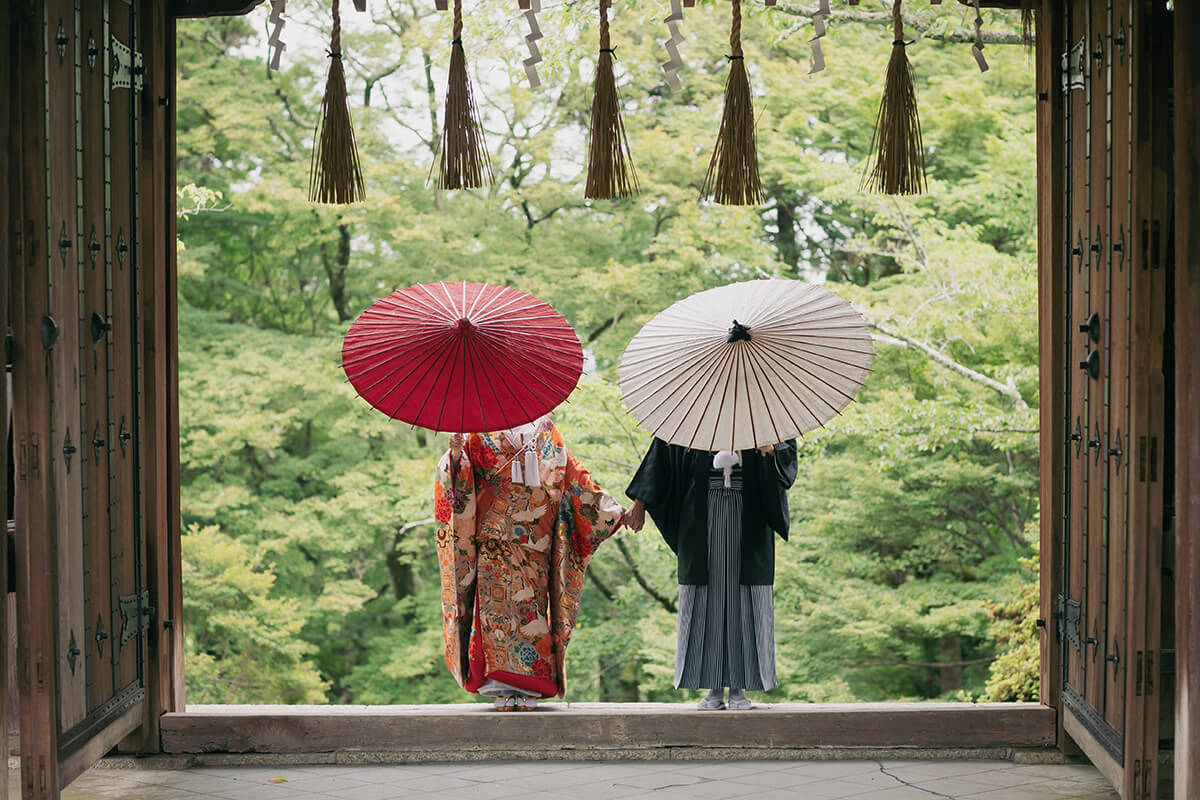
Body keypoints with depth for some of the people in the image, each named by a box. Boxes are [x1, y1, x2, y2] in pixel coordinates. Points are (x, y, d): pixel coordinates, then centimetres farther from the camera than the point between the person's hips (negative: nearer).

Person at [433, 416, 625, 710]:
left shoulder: (546, 433, 16)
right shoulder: (481, 434, 10)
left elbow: (574, 478, 20)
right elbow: (459, 480, 3)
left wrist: (611, 509, 17)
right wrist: (456, 454, -19)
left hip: (535, 541, 2)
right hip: (494, 538, -1)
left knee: (532, 606, -4)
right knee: (496, 603, -10)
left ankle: (528, 688, -2)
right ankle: (502, 688, -8)